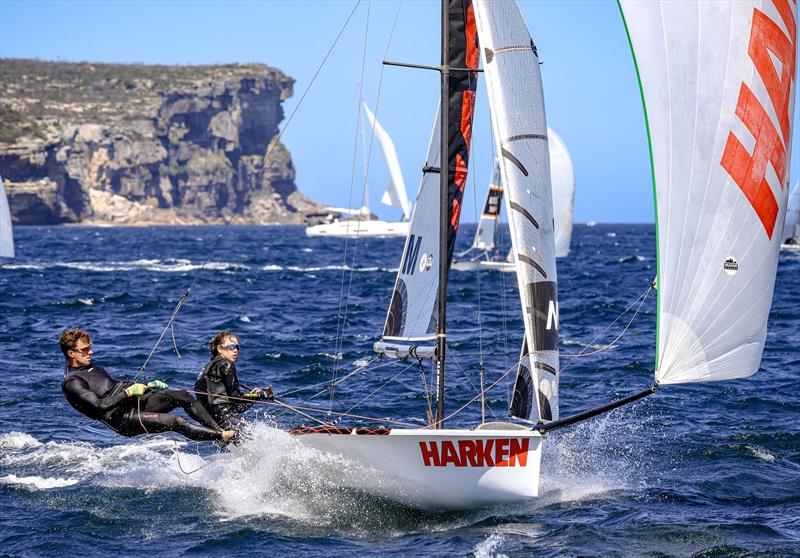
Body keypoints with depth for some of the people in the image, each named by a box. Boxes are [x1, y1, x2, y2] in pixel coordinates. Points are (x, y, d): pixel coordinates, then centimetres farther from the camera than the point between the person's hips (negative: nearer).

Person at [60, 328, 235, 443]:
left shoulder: (95, 370, 20)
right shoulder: (71, 383, -10)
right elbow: (100, 406, -21)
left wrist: (148, 385, 16)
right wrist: (129, 392, -18)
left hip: (134, 402, 9)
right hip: (122, 419, -9)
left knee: (183, 396, -8)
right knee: (175, 422, -23)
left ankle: (218, 430, -7)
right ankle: (221, 436, -21)